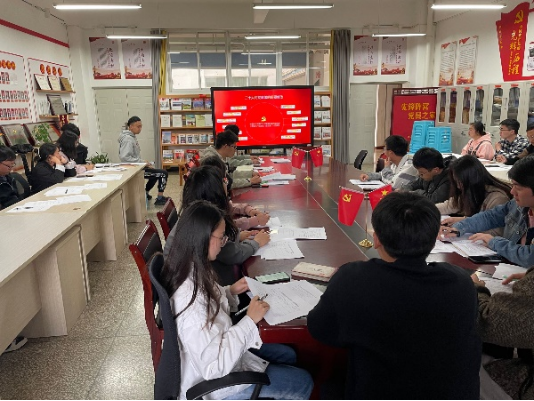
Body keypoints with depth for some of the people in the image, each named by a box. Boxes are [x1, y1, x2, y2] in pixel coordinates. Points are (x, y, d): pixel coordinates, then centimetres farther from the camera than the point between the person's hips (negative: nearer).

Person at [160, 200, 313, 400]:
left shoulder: (191, 271, -9)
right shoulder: (189, 298, -38)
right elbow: (214, 368, -33)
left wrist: (229, 292, -3)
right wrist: (250, 320, -26)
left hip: (220, 348, 8)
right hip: (215, 382, -8)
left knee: (288, 355, 19)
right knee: (302, 382, 2)